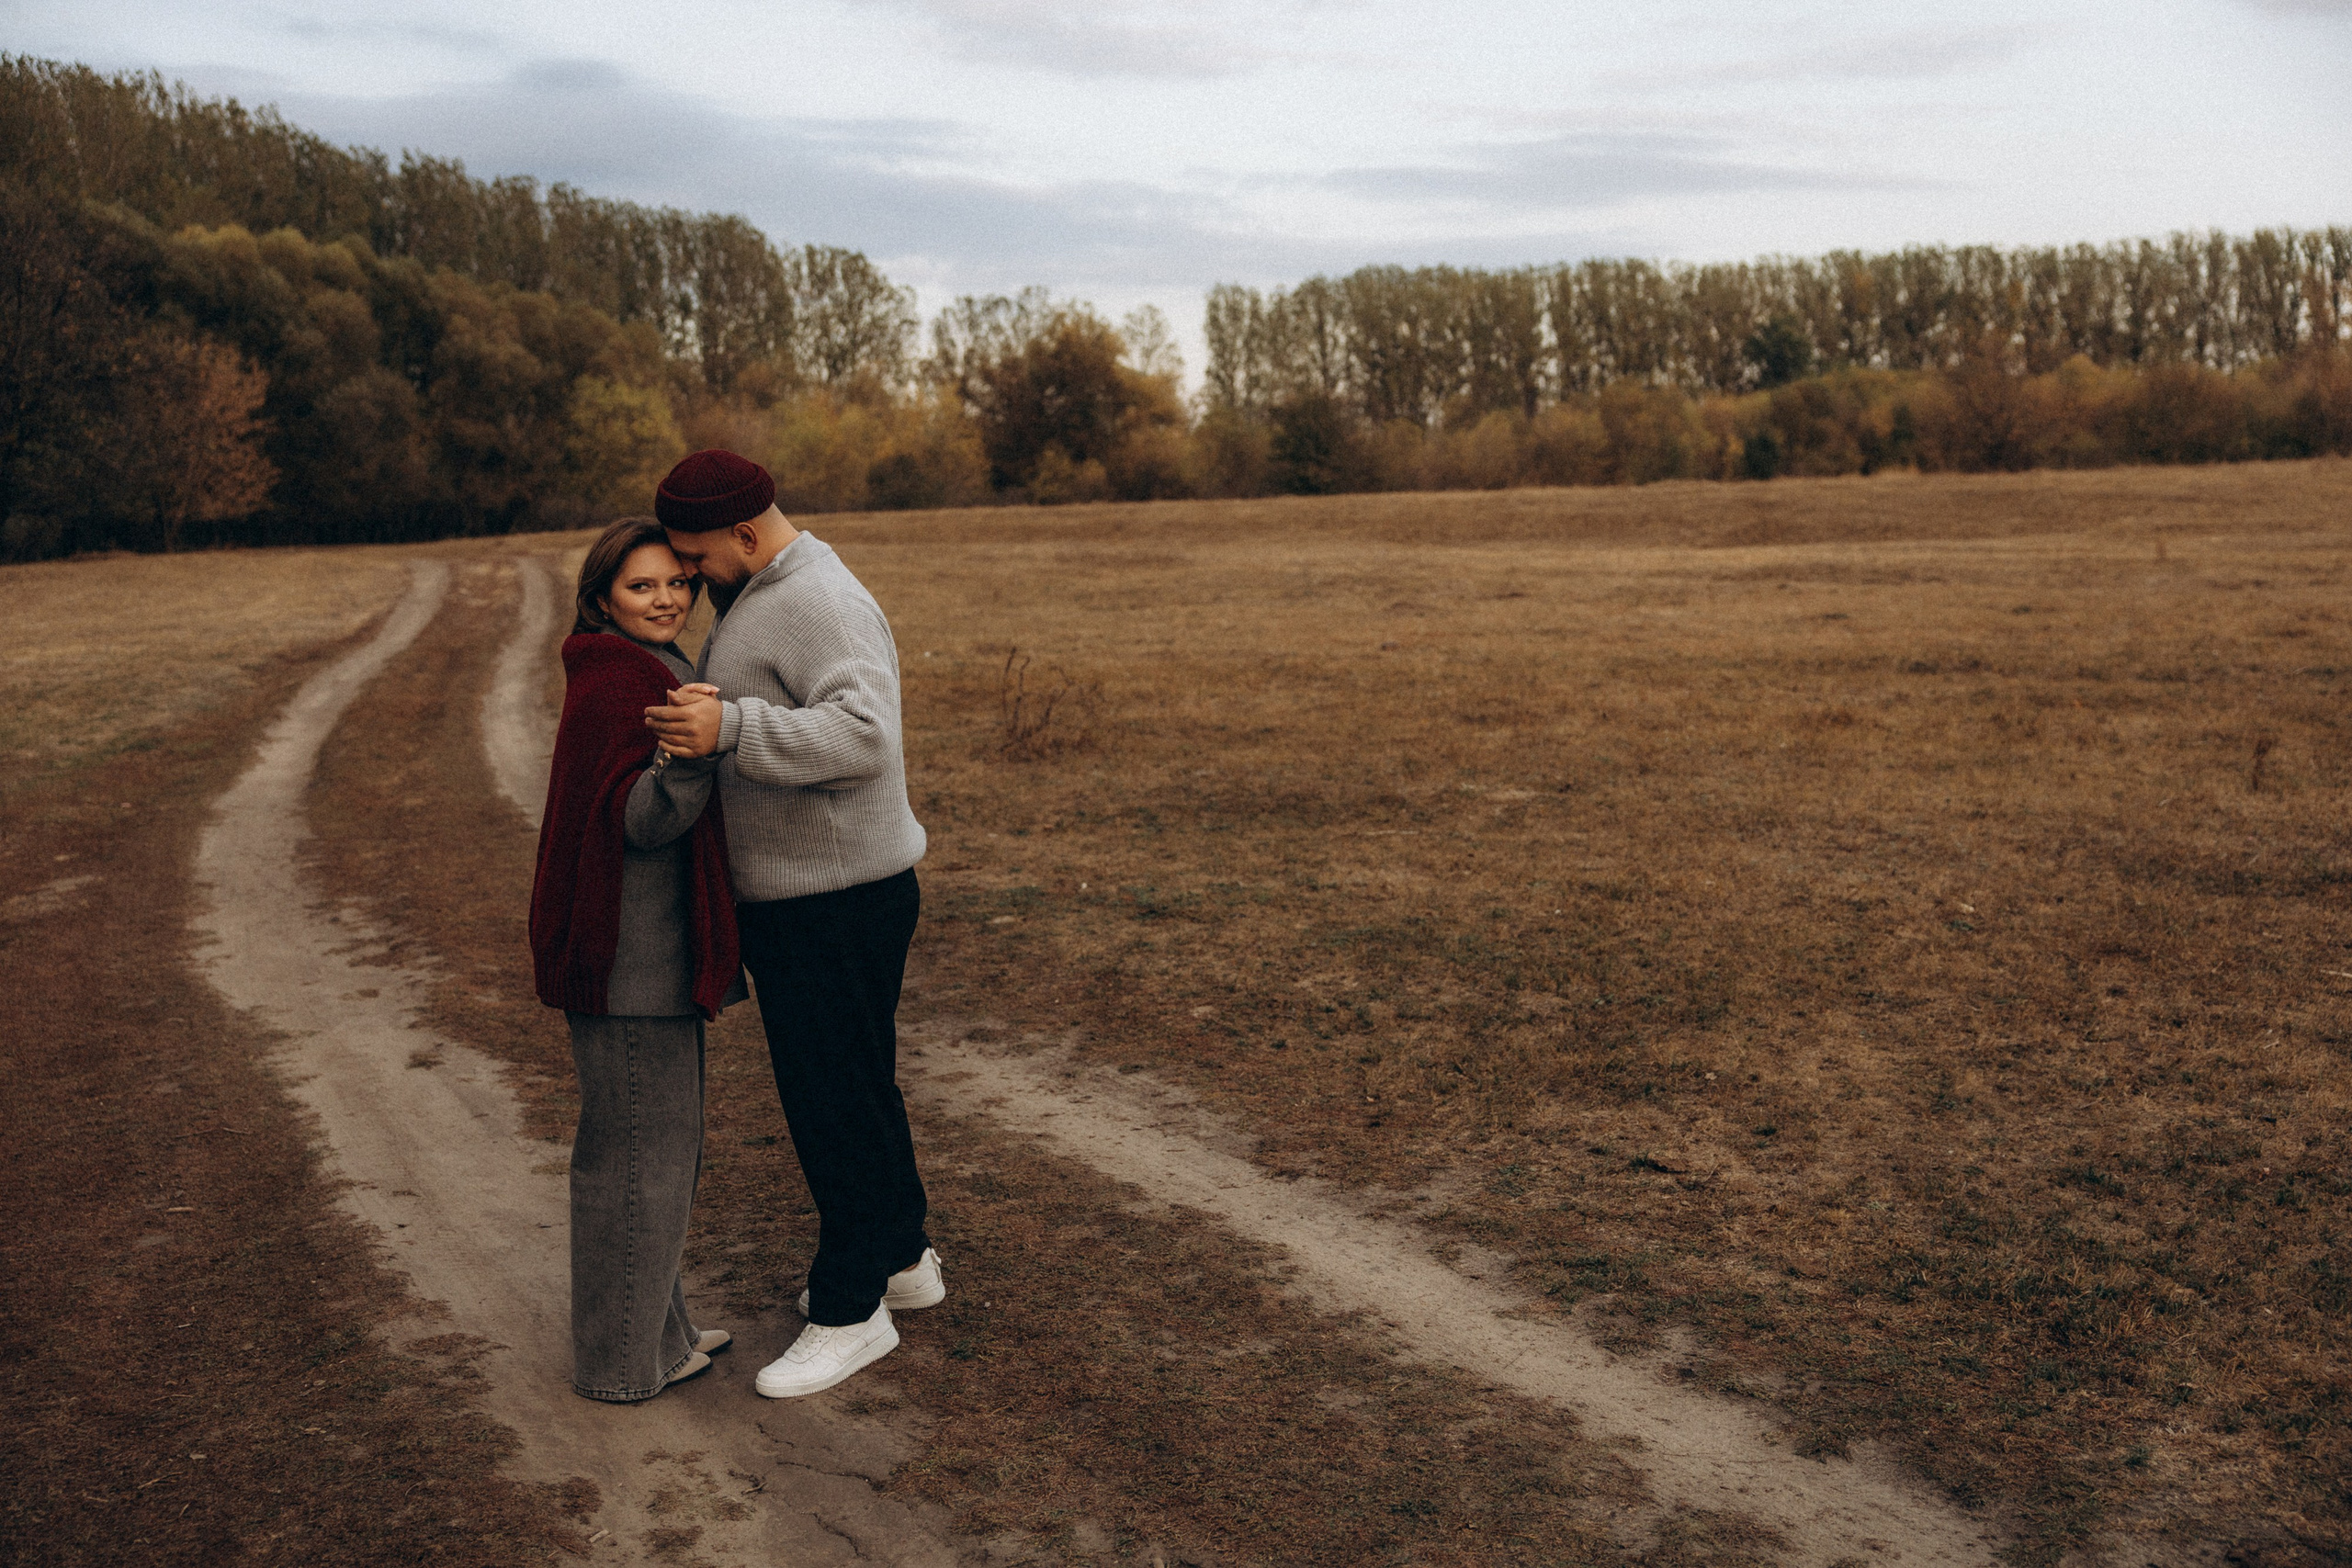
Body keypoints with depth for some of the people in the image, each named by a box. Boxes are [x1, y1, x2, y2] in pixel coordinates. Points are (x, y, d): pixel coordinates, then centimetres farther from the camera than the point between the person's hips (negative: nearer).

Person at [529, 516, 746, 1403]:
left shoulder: (651, 672, 14)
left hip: (653, 945, 11)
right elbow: (642, 820, -25)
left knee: (658, 1137, 18)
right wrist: (689, 746, -39)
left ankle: (650, 1330, 31)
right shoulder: (612, 682, -17)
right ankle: (620, 1359, 13)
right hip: (628, 954, -11)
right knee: (636, 1147, 0)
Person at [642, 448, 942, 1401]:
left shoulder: (819, 601, -20)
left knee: (835, 1101, 0)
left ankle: (850, 1310, 15)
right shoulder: (769, 601, 13)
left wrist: (729, 732, -42)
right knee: (857, 1084, 21)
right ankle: (901, 1261, 37)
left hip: (835, 910, -11)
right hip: (793, 900, 11)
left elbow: (865, 736, -35)